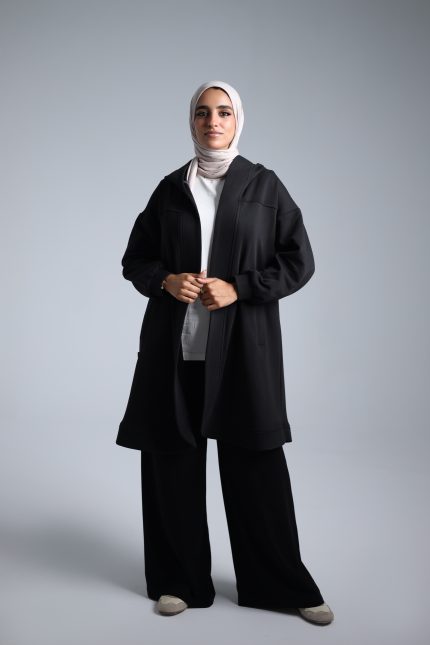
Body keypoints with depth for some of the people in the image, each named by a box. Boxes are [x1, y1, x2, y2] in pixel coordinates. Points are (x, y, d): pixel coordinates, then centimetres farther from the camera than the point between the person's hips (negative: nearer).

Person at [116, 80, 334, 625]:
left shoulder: (264, 186, 4)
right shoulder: (170, 188, 9)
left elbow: (299, 262, 1)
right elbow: (134, 258, 14)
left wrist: (238, 289, -12)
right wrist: (165, 280, -8)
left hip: (243, 347, -2)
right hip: (174, 346, 2)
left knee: (256, 462, 1)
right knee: (173, 460, 4)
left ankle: (284, 584, 18)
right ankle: (181, 580, 21)